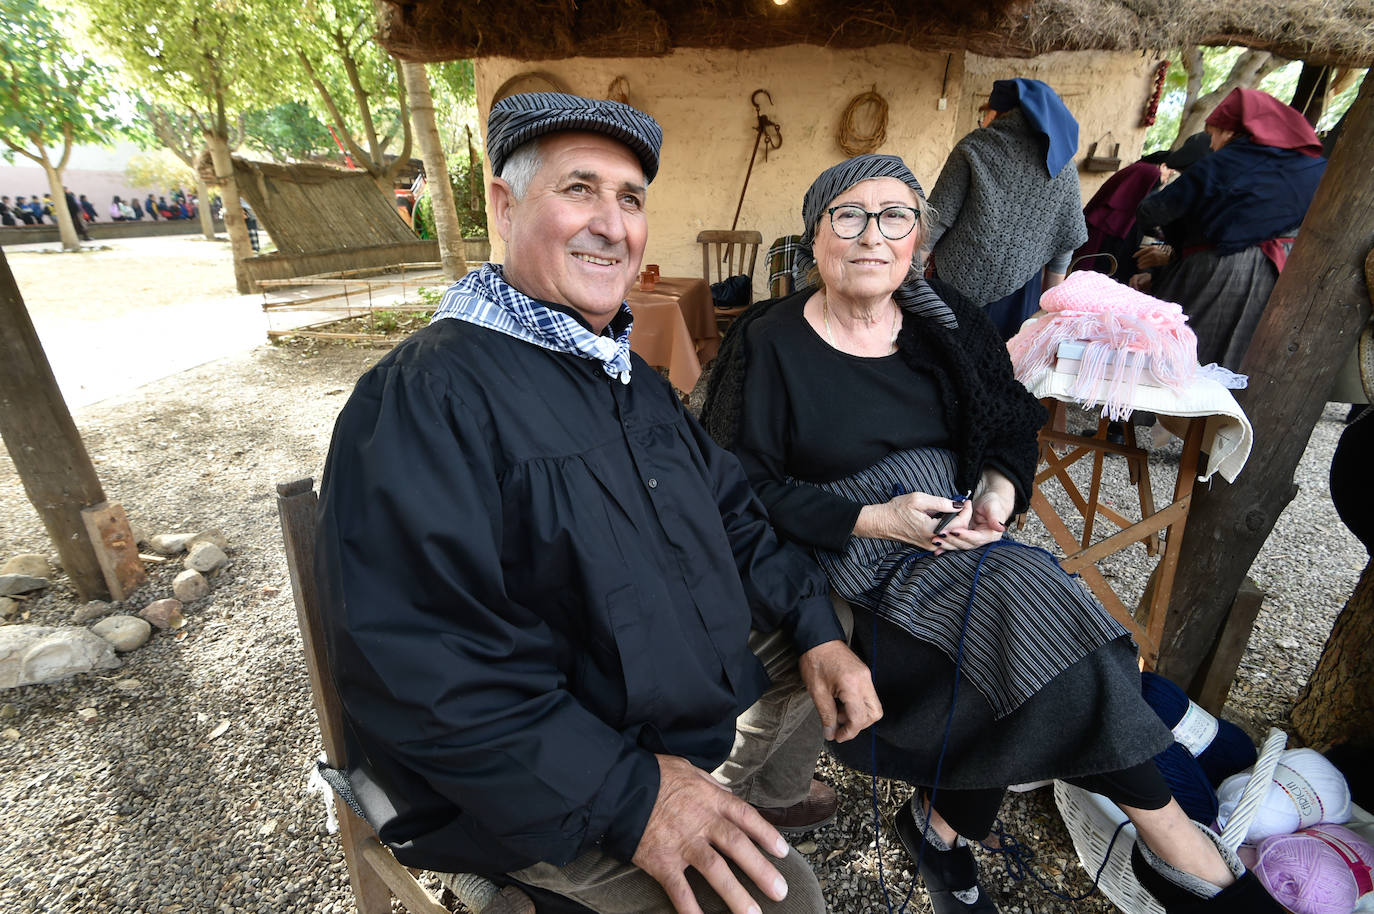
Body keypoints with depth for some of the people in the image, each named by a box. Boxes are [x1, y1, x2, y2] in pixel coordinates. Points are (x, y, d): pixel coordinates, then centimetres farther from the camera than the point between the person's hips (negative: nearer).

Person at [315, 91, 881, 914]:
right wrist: (623, 796, -28)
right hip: (554, 790, -8)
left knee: (831, 675, 20)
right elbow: (421, 665, -28)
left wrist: (814, 627, -2)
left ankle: (769, 788, 48)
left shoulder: (632, 375, 7)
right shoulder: (428, 397, -23)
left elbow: (731, 510, 9)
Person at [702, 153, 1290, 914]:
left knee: (1015, 598, -23)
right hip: (849, 559, -5)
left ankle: (942, 823, 2)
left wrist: (1000, 486, -9)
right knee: (1026, 602, -23)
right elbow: (743, 486, -11)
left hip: (963, 533, 5)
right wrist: (876, 520, -18)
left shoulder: (942, 317, 7)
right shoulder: (771, 344, -8)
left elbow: (1012, 419, 13)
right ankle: (1169, 838, 0)